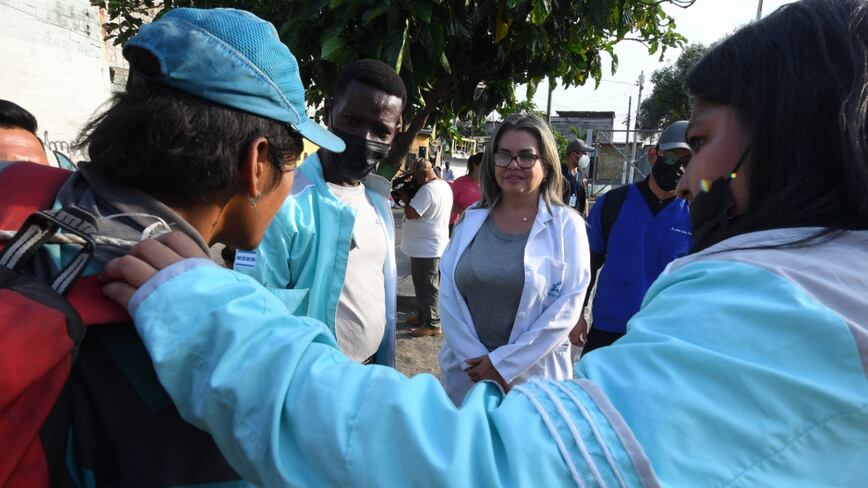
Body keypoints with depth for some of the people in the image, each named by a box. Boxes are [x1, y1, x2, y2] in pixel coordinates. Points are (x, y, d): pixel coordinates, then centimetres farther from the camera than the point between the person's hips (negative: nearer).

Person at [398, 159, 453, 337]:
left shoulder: (427, 189, -22)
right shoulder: (445, 186, 10)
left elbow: (410, 214, -24)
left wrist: (406, 199, -8)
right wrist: (412, 199, 8)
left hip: (425, 248, -10)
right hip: (432, 246, 10)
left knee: (427, 287, -2)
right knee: (424, 284, 20)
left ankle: (432, 324, 6)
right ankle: (423, 316, 31)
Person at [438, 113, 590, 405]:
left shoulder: (566, 226, -5)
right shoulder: (471, 220, 3)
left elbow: (567, 307, -10)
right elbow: (448, 294, -1)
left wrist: (503, 364, -13)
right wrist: (476, 359, -11)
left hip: (533, 379, -2)